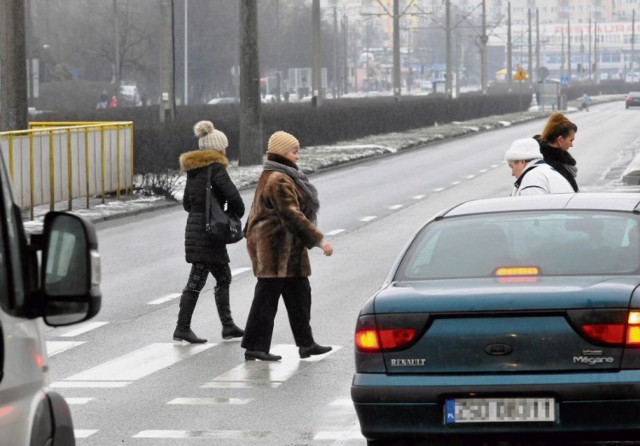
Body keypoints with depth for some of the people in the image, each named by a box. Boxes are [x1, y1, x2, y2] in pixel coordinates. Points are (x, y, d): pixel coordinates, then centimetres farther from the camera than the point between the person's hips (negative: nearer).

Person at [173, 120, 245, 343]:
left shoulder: (194, 170, 12)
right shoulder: (215, 169, -13)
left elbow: (187, 203, 20)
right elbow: (233, 197, -20)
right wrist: (235, 214, -1)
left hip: (194, 226, 9)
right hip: (208, 231, -9)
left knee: (223, 277, 16)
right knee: (197, 280, -4)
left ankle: (228, 325, 18)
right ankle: (182, 328, -2)